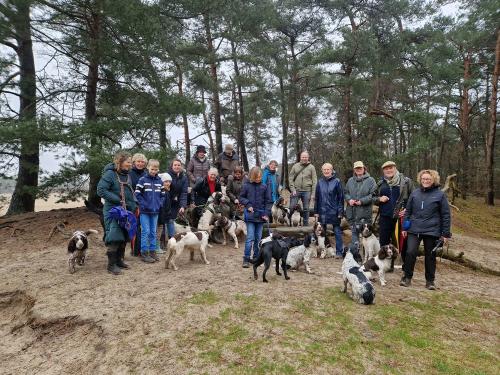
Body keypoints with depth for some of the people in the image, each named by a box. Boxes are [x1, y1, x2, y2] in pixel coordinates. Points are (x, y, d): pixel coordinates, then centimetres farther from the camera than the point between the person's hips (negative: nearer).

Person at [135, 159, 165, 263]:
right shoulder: (142, 180, -7)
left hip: (155, 211, 4)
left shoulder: (159, 181, 6)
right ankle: (144, 253, 8)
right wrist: (144, 205, -13)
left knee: (153, 232, 12)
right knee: (146, 232, -2)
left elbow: (162, 195, 12)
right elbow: (137, 194, -9)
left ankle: (152, 251, 22)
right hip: (145, 211, -4)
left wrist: (160, 204, -1)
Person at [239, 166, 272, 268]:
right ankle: (246, 259, 1)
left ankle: (256, 257, 22)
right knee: (250, 237, -6)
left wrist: (266, 214, -4)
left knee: (258, 238, 10)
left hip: (261, 215, 2)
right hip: (250, 215, -2)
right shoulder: (246, 185, -2)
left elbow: (268, 201, 4)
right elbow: (241, 197, 6)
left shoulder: (264, 187, 2)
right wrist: (248, 205, -10)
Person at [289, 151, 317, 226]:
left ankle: (306, 224, 19)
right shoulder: (295, 166, 6)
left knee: (306, 209, 8)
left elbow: (314, 181, 0)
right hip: (296, 190, 1)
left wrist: (313, 194, -6)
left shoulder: (311, 167, 3)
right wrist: (293, 189, -7)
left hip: (307, 191, 0)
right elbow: (290, 178, 5)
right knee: (291, 207, -1)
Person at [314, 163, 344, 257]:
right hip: (322, 212, 4)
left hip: (334, 212, -3)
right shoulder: (320, 182, 6)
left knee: (337, 232, 4)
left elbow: (341, 198, -4)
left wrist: (340, 212, -9)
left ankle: (339, 252, 12)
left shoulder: (337, 181, -4)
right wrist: (316, 212, 5)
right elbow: (316, 198, 9)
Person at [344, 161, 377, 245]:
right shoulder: (350, 180, 14)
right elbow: (345, 192, 15)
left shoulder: (370, 180, -1)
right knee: (354, 232, 13)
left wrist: (362, 201, -16)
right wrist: (349, 200, -6)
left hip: (364, 213, -4)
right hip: (352, 212, 4)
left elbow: (373, 195, -8)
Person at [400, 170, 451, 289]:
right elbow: (408, 211, 11)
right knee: (410, 252, -8)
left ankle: (430, 281, 25)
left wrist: (446, 234, -1)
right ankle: (407, 277, 9)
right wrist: (405, 227, 8)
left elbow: (446, 215, 0)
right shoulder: (415, 193, 6)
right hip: (414, 230, 1)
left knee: (430, 256, 9)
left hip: (432, 231, -1)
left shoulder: (440, 195, -2)